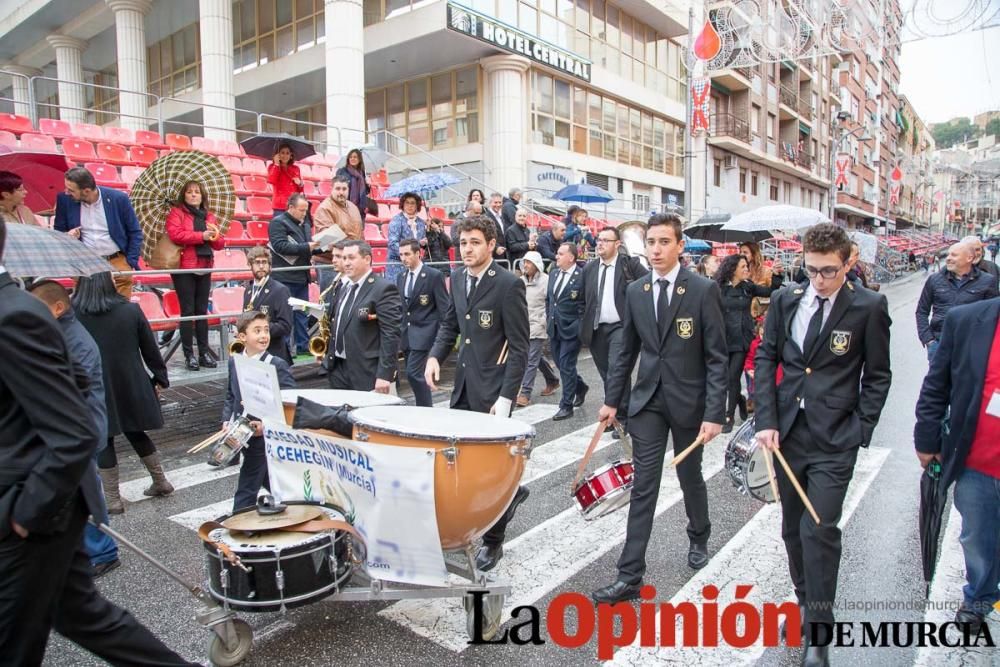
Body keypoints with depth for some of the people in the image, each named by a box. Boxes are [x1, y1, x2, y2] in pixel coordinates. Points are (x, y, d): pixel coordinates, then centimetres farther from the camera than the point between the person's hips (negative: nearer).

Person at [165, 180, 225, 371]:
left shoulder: (209, 216, 16)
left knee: (202, 310, 7)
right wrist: (202, 235, -16)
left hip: (204, 268, 5)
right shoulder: (176, 212, 1)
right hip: (183, 268, -5)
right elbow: (175, 234, -16)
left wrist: (216, 236, -8)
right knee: (188, 311, -3)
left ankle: (204, 352, 12)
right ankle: (189, 355, 2)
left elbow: (220, 244, 14)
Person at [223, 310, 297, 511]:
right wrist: (227, 421, 0)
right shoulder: (234, 363, 6)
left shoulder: (278, 366, -13)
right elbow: (230, 396, 14)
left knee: (246, 491, -1)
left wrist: (267, 426, -25)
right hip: (243, 438, 6)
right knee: (272, 485, 20)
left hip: (265, 439, -6)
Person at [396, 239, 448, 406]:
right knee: (414, 375, 10)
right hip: (406, 334, 7)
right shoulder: (401, 277, 12)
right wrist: (399, 334, 11)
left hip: (423, 333, -7)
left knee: (414, 374, -14)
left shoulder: (434, 275, -8)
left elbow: (444, 308, -9)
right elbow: (400, 307, 16)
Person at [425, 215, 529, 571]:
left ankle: (493, 540, 25)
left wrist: (506, 397, -19)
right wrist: (435, 356, -2)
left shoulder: (508, 284, -15)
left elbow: (519, 346, -15)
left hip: (492, 388, -7)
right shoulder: (458, 277, 7)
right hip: (463, 383, 7)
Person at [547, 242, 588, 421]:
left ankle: (566, 406, 8)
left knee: (566, 366, -3)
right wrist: (549, 317, 12)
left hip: (571, 329, -7)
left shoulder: (582, 276, -13)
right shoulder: (553, 274, 9)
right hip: (555, 328, 7)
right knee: (560, 364, 15)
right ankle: (580, 387, 40)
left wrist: (581, 327, -11)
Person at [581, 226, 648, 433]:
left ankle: (622, 418, -4)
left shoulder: (630, 264, -3)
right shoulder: (589, 268, 11)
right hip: (596, 329, 5)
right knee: (606, 375, 11)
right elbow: (584, 299, 19)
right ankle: (611, 414, 24)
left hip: (620, 326, -5)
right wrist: (585, 323, 14)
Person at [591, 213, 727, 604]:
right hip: (647, 400, 2)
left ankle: (699, 538, 47)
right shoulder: (635, 291, 2)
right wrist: (612, 399, 9)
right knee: (643, 488, 1)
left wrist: (714, 414, -15)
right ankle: (630, 577, 7)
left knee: (690, 478, 18)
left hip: (688, 401, -2)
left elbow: (717, 358, -11)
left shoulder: (703, 290, -10)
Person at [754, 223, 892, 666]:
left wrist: (859, 433, -5)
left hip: (834, 439, -4)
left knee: (819, 530, -6)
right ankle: (805, 600, 36)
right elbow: (766, 359, 5)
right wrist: (766, 421, -3)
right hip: (787, 430, 4)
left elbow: (877, 377, 1)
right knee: (792, 528, 15)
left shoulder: (869, 307, -5)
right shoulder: (785, 300, 3)